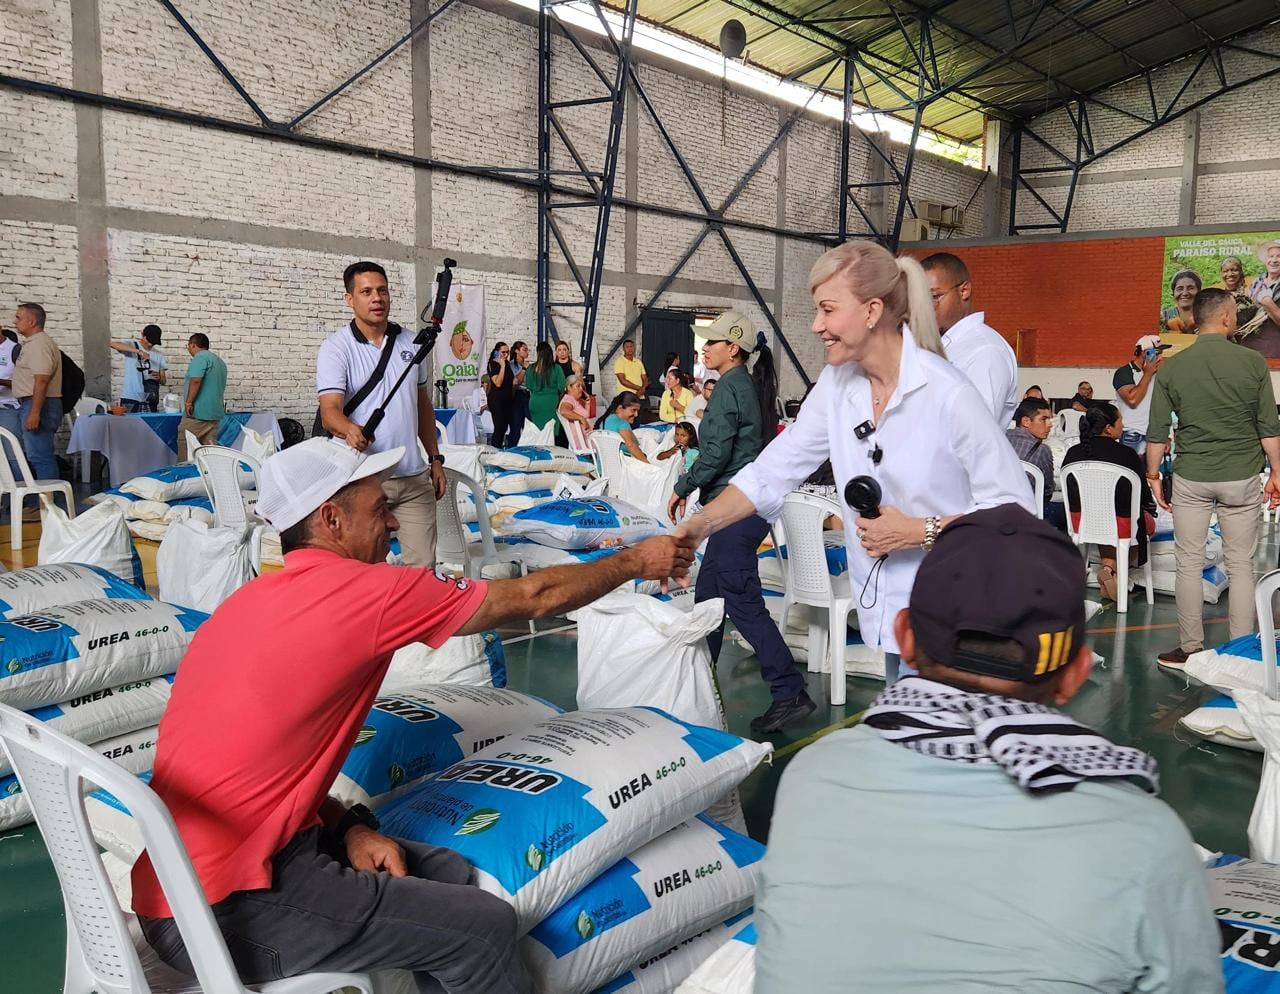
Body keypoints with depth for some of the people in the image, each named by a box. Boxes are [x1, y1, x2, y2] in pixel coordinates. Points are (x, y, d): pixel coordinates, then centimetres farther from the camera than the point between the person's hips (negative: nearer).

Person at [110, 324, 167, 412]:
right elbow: (113, 344, -18)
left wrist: (159, 378, -10)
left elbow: (163, 380, 15)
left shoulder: (159, 355, 13)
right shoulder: (132, 346, 4)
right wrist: (138, 351, -26)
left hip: (150, 401, 3)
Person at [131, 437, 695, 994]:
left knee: (446, 872, 14)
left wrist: (349, 828, -1)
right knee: (483, 925, -3)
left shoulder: (260, 598, 10)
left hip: (198, 868, 9)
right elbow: (533, 598, -4)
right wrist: (636, 561, 10)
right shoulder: (365, 590, -16)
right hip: (220, 910, -9)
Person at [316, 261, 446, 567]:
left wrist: (435, 459, 16)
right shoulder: (336, 347, -5)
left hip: (414, 476, 4)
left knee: (424, 565, 7)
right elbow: (330, 410, -18)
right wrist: (349, 429, -40)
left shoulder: (410, 342, 10)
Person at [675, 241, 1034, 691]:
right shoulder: (837, 384, 1)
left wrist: (919, 532, -19)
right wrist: (695, 528, -6)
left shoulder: (948, 395, -18)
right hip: (891, 615, 6)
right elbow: (772, 472, 3)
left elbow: (1014, 508, -14)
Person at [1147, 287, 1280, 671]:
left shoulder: (1172, 367, -3)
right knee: (1240, 566, 8)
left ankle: (1190, 649, 14)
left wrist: (1154, 476, 9)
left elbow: (1157, 432, -1)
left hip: (1191, 479, 0)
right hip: (1241, 479, 0)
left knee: (1189, 564, 8)